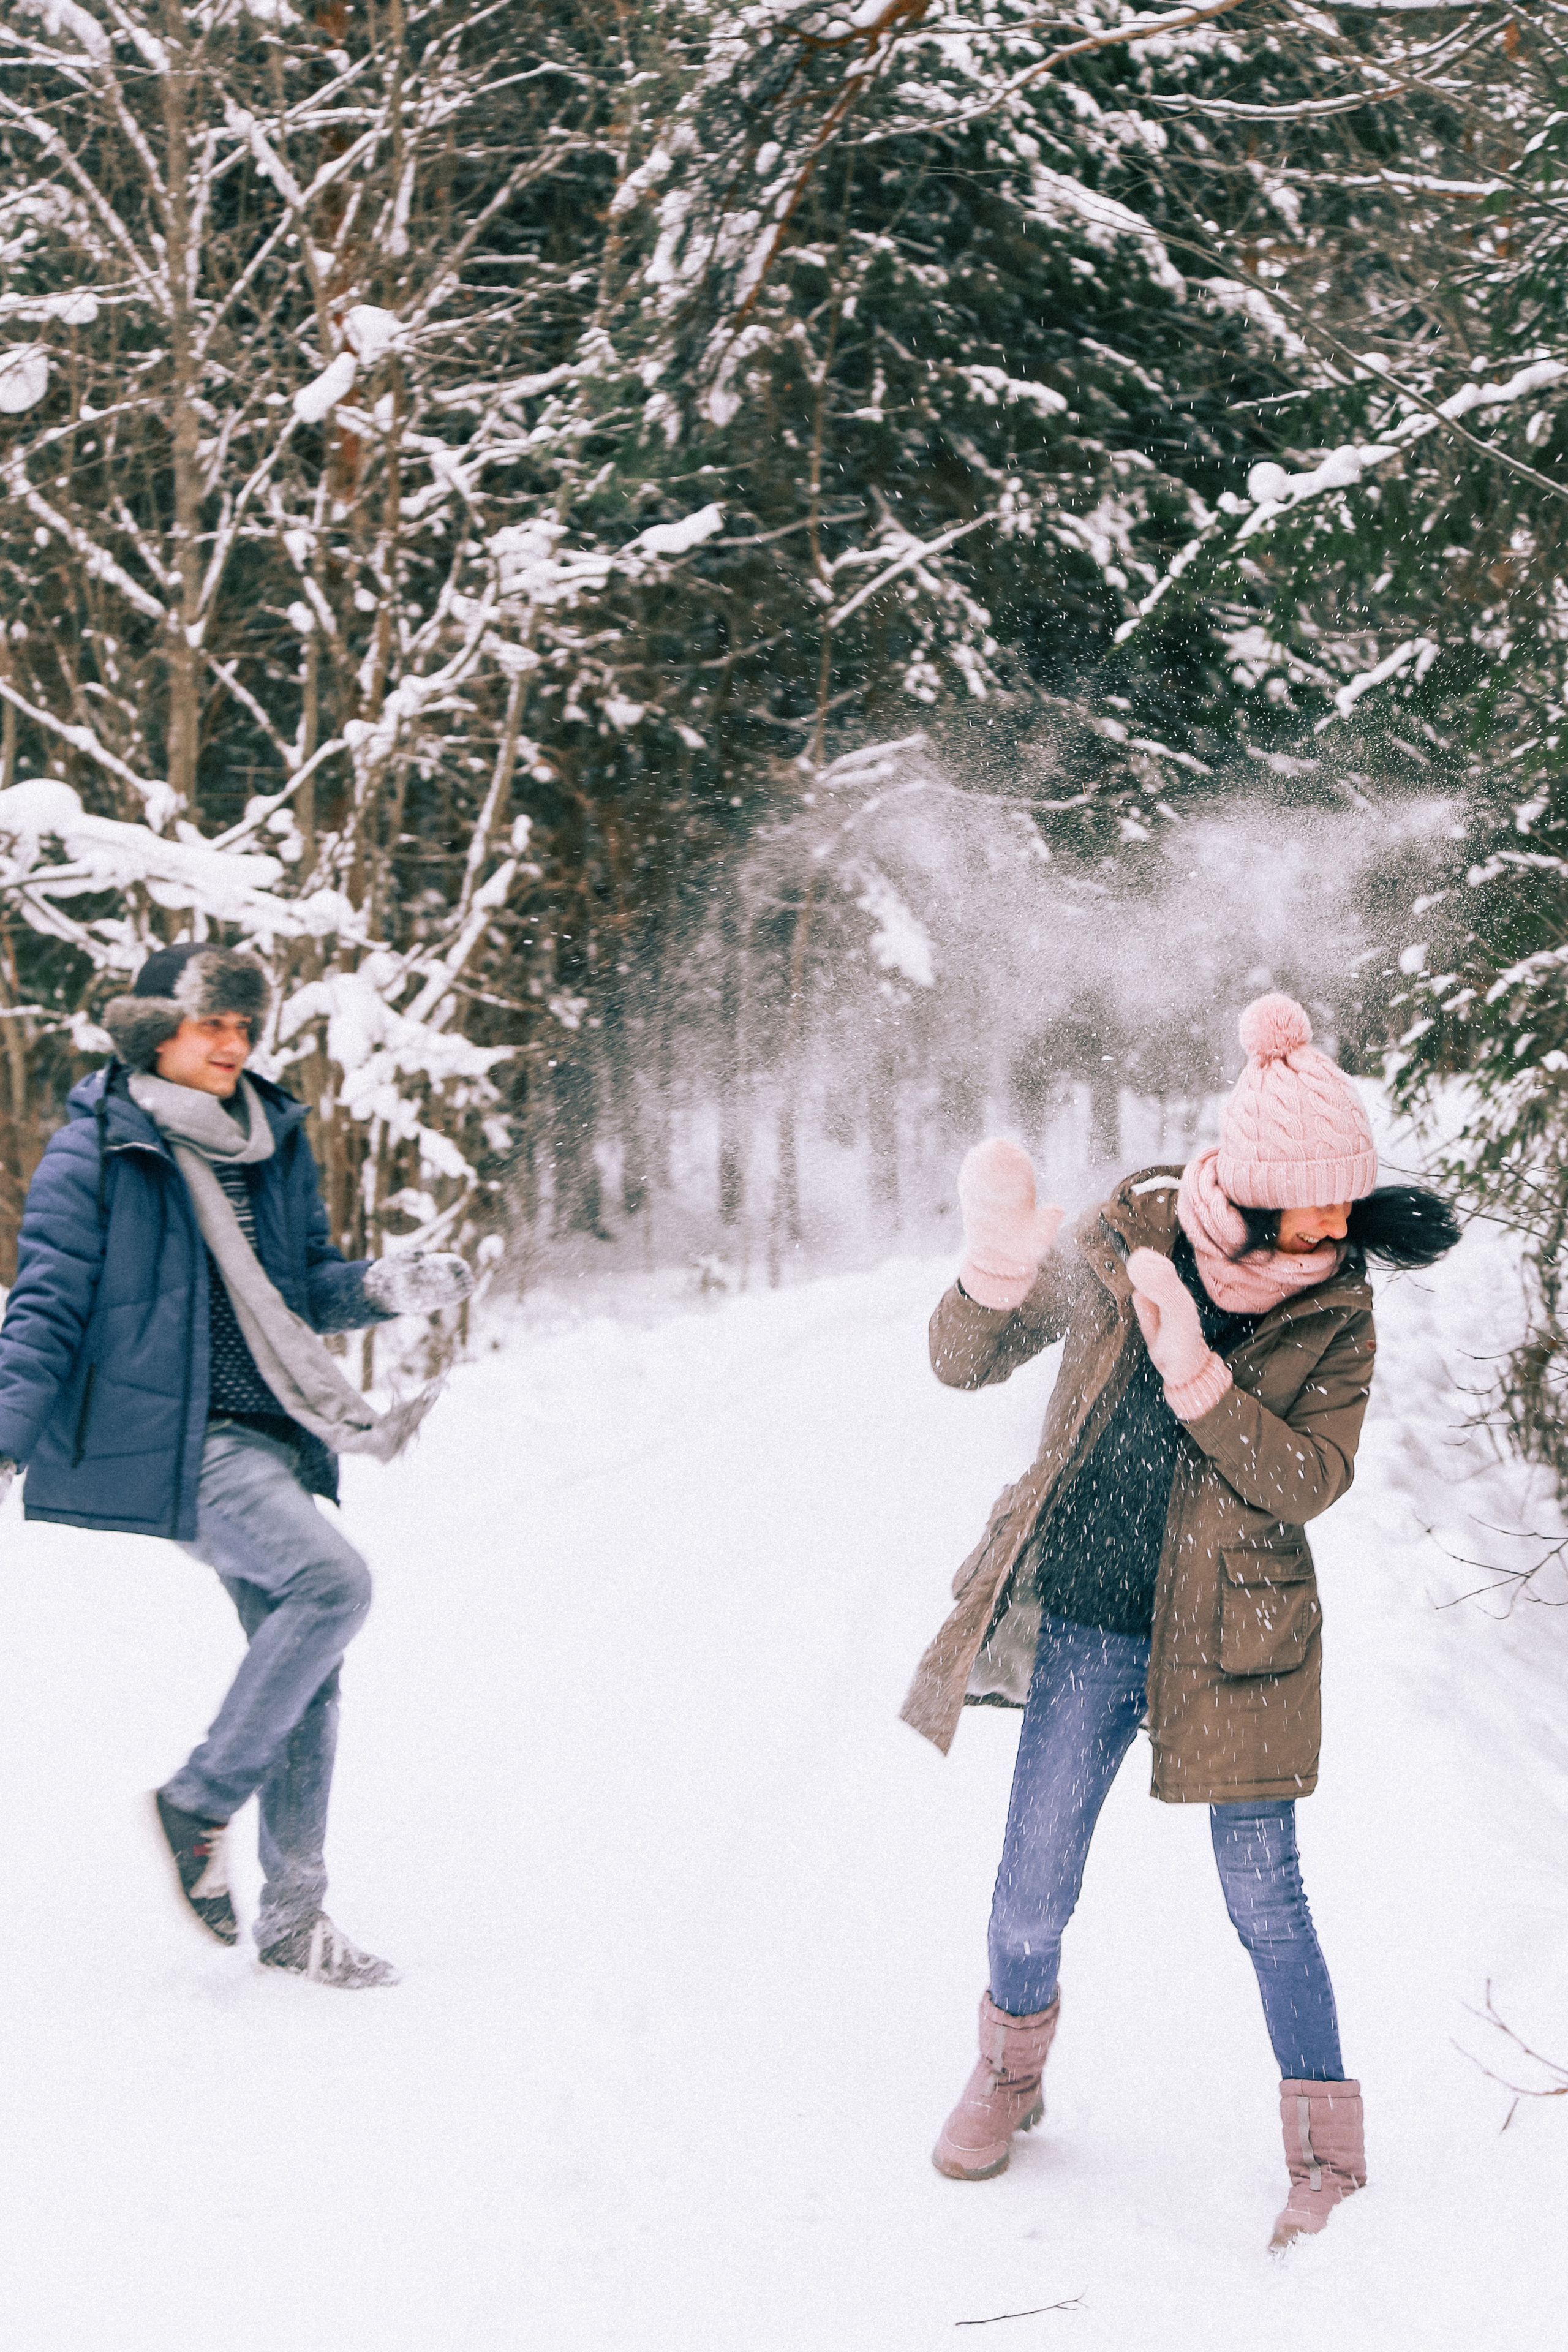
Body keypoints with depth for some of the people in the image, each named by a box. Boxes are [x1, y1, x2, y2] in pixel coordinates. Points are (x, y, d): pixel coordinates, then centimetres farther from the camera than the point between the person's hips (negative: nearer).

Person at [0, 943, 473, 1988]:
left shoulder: (275, 1140, 12)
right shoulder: (95, 1152, -5)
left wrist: (381, 1287, -1)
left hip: (269, 1432, 7)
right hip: (167, 1435, -7)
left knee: (305, 1671, 6)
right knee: (334, 1579, -24)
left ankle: (294, 1915, 17)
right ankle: (199, 1802, -8)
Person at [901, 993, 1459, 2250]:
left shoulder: (1337, 1307, -8)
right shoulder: (1125, 1240, -9)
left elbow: (1310, 1481, -16)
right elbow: (965, 1360, -8)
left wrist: (1199, 1379, -31)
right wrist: (999, 1270, -30)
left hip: (1234, 1636, -1)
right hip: (1085, 1626, 1)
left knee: (1265, 1895, 0)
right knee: (1032, 1899, 3)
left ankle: (1328, 2157, 17)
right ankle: (1012, 2072, 33)